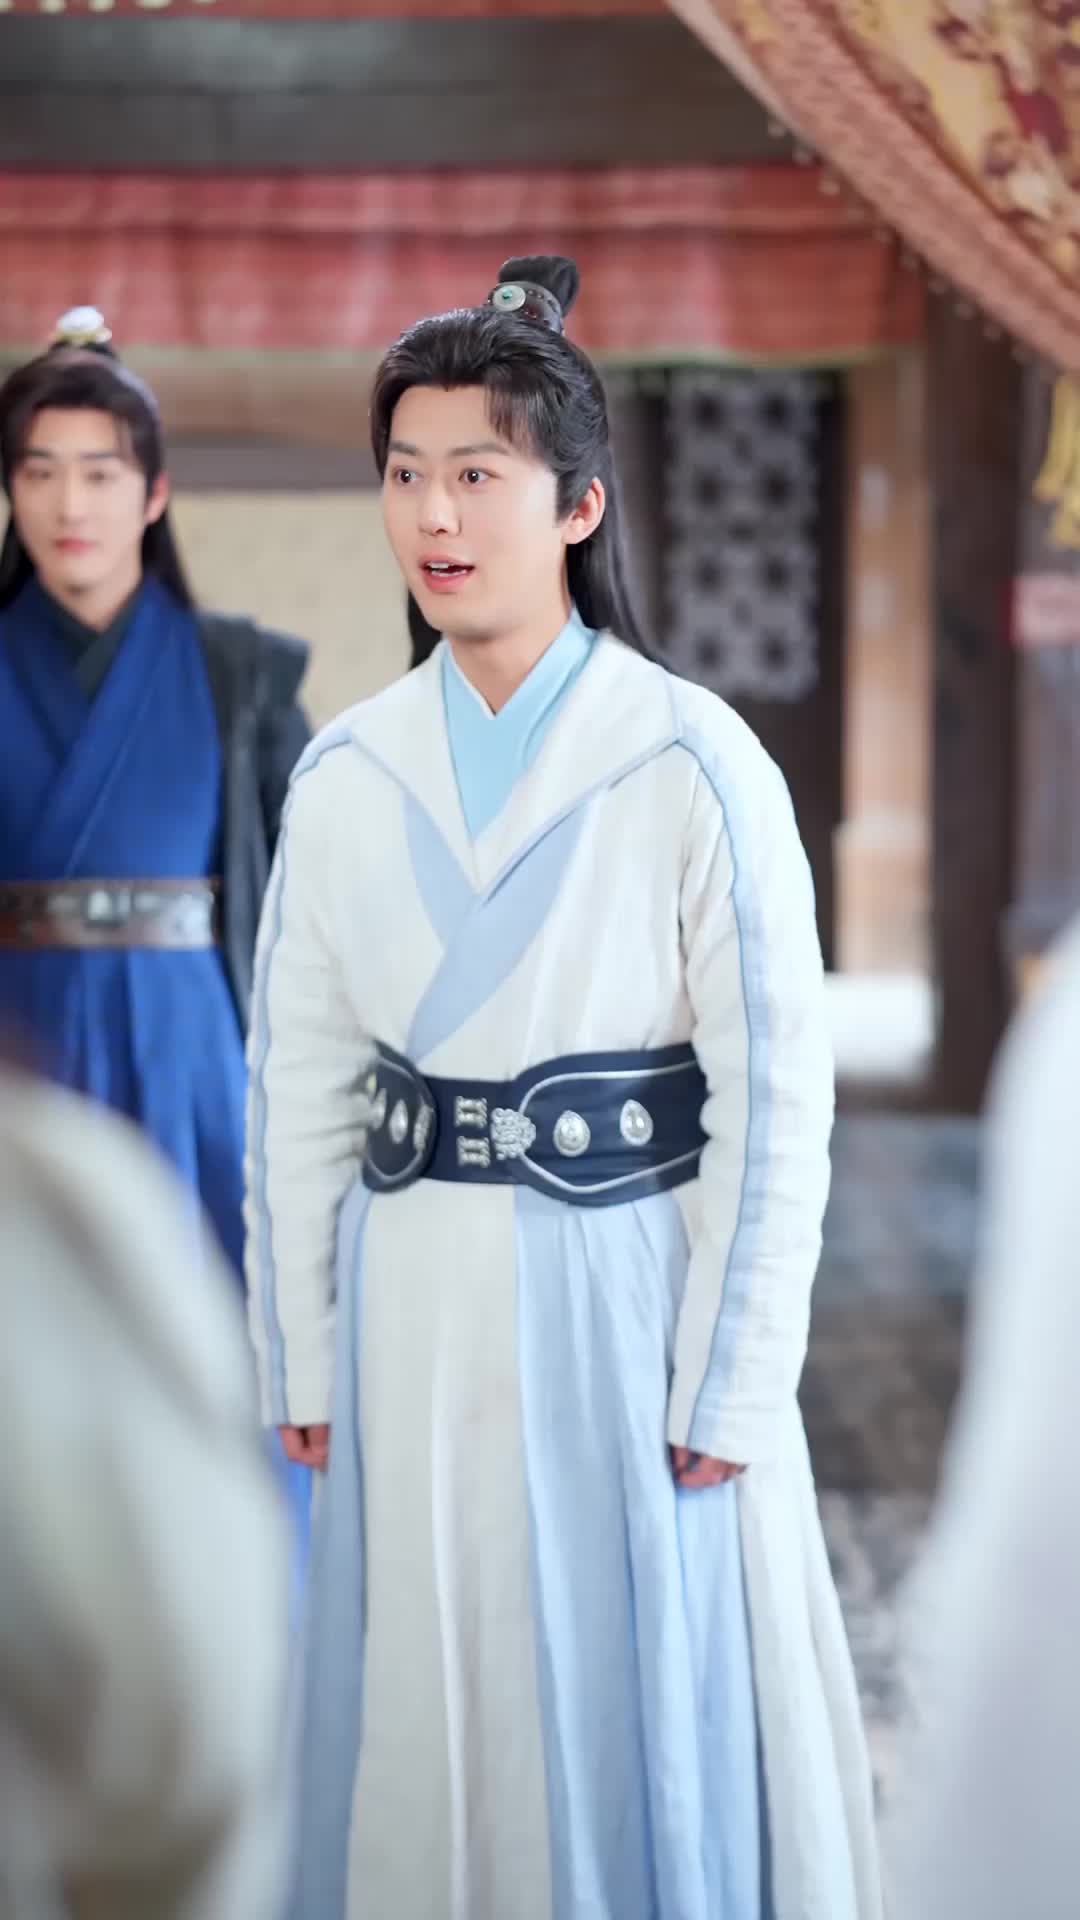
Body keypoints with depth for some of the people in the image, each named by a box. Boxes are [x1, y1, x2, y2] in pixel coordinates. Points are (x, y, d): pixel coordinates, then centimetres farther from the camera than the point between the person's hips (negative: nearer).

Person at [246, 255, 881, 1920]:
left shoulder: (695, 766, -9)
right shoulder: (348, 774, 3)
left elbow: (776, 1098, -9)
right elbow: (299, 1085, 7)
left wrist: (726, 1391, -10)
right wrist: (301, 1358, 5)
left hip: (625, 1290, -4)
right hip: (416, 1300, 4)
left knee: (646, 1705, 5)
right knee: (427, 1707, 11)